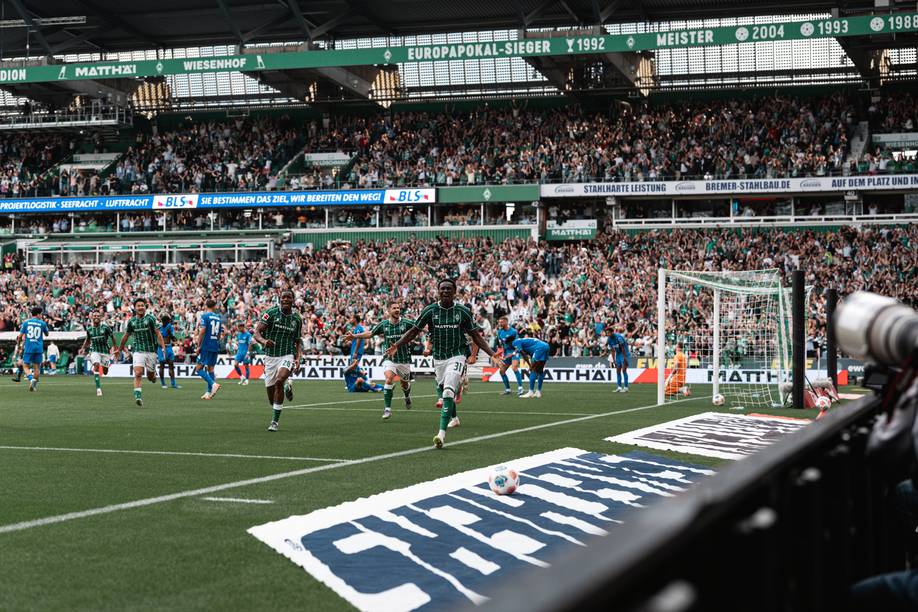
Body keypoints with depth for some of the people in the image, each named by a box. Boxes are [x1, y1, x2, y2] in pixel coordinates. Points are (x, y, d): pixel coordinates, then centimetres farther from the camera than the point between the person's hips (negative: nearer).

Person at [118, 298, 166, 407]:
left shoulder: (150, 318, -4)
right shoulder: (131, 321, 6)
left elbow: (158, 334, -7)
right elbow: (126, 336, 21)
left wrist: (163, 347, -16)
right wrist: (120, 348, 30)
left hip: (151, 350, -1)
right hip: (138, 350, 1)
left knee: (150, 377, 7)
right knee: (138, 374, -17)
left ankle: (153, 373, 44)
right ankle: (138, 396, -19)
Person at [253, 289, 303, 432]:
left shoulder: (297, 318, 4)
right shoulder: (271, 313, -5)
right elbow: (257, 332, -11)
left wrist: (298, 358, -1)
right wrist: (263, 341, -33)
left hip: (287, 356, -1)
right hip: (270, 356, 1)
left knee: (279, 380, -27)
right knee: (270, 389, 3)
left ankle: (275, 421, -22)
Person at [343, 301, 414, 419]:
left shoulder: (406, 323, -6)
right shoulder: (383, 324, -1)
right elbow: (370, 333, 8)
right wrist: (355, 336, 1)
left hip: (404, 359, 1)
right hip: (389, 358, -1)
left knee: (405, 384, 13)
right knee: (389, 378, -25)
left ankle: (407, 396, 52)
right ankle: (387, 409, -21)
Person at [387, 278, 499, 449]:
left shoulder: (463, 311, -2)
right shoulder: (430, 310, -1)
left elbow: (475, 336, 5)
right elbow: (414, 331, 6)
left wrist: (492, 354, -2)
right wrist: (396, 346, -5)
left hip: (457, 356, -3)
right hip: (438, 358, 3)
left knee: (448, 393, -20)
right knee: (446, 393, 13)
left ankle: (442, 433, -26)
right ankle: (454, 418, 43)